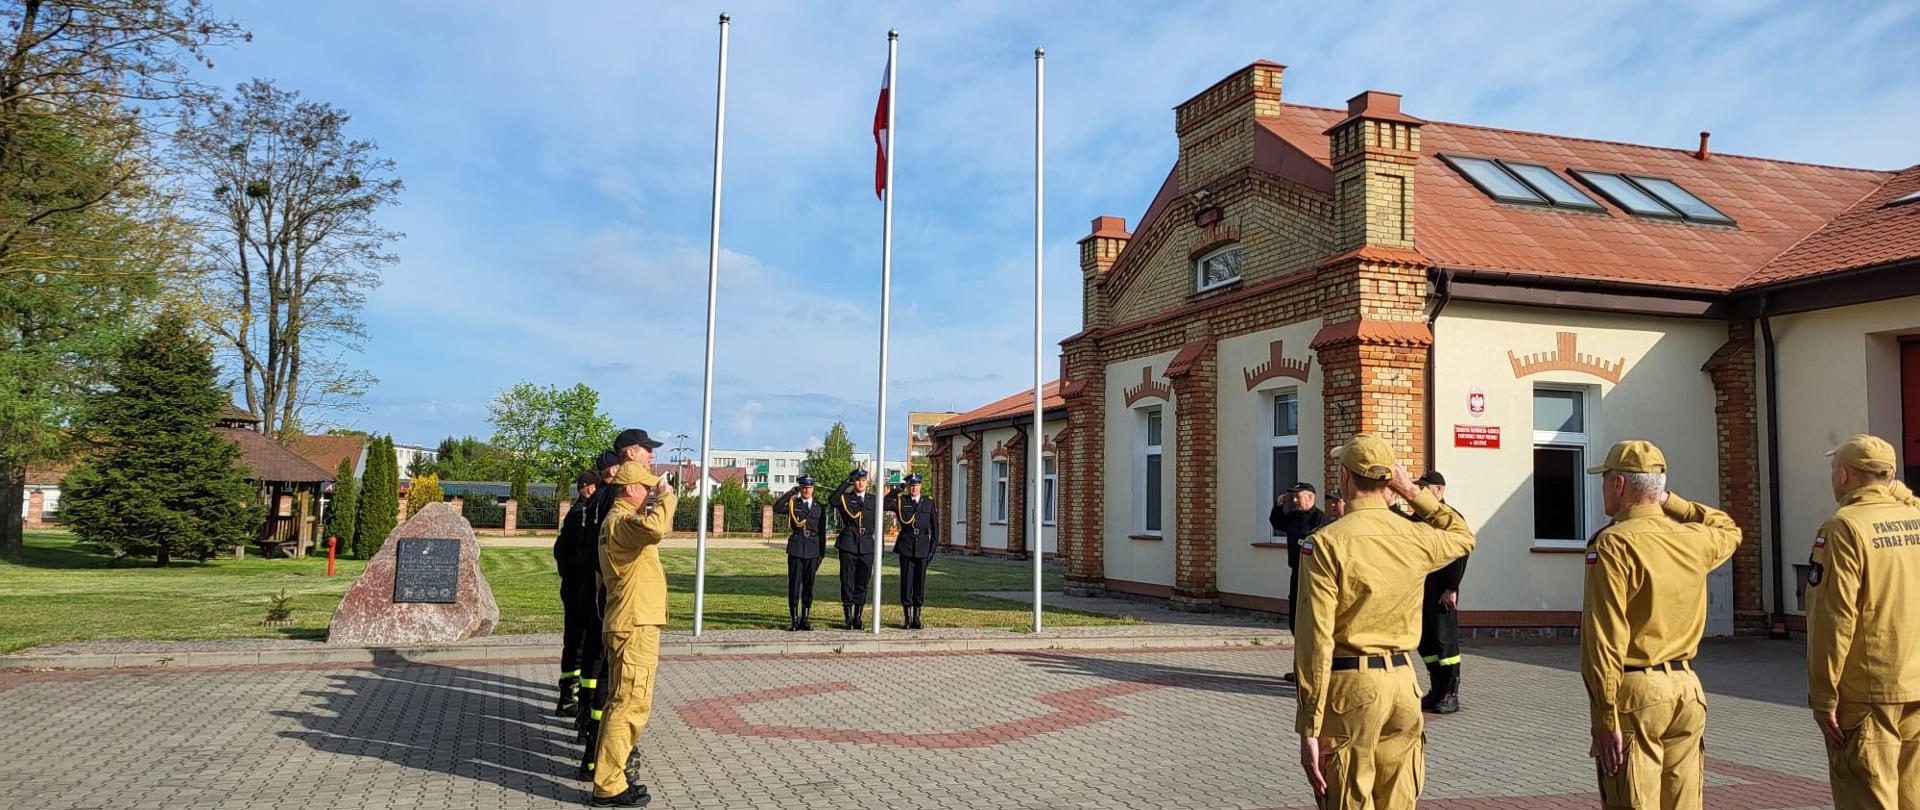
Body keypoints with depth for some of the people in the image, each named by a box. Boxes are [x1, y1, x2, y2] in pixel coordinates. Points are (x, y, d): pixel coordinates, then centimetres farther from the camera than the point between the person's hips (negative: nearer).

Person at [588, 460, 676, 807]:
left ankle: (608, 775, 26)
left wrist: (659, 499, 19)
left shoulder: (620, 519, 16)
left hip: (630, 624, 11)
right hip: (634, 626, -11)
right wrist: (667, 497, -23)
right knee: (630, 704, -7)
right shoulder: (620, 521, -17)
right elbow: (655, 528, -39)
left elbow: (655, 529, 33)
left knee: (622, 702, 17)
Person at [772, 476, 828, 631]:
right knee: (794, 584, -2)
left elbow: (822, 531, 11)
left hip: (812, 550, 2)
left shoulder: (820, 507, 10)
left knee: (808, 585, 6)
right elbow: (776, 508, -14)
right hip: (796, 548, -2)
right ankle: (793, 619, 3)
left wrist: (822, 553, 7)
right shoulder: (793, 504, 6)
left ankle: (805, 619, 13)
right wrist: (791, 492, -11)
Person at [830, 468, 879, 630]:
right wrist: (846, 482, -16)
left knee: (862, 582, 5)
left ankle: (858, 616, 14)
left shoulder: (873, 500, 12)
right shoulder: (845, 498, 3)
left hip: (867, 546, 3)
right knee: (847, 582, -1)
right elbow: (832, 500, -21)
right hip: (848, 545, -3)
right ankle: (848, 617, 6)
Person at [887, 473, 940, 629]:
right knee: (906, 580, -1)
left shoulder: (929, 503, 8)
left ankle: (917, 618, 14)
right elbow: (884, 504, -14)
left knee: (920, 581, 5)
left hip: (923, 547, 1)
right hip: (905, 546, -1)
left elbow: (935, 527, 8)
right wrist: (897, 489, -13)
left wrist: (933, 548, 2)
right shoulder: (900, 501, 4)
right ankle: (908, 618, 6)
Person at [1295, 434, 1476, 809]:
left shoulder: (1325, 543, -12)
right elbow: (1463, 535, 29)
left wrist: (1309, 730, -12)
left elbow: (1316, 640, -15)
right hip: (1402, 682, 5)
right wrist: (1413, 492, 20)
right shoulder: (1418, 539, 2)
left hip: (1348, 683, -5)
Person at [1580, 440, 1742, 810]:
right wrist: (1668, 500, 25)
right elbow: (1728, 529, 34)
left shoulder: (1615, 543, -14)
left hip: (1635, 694, -7)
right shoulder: (1694, 540, 6)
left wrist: (1605, 717, -16)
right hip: (1688, 689, 7)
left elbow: (1605, 638, -18)